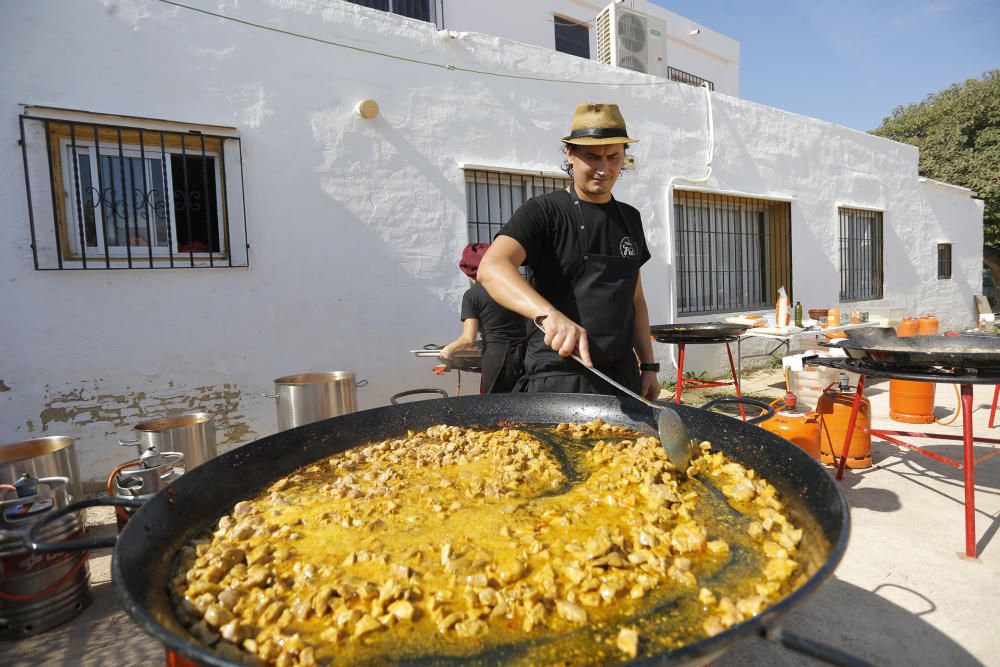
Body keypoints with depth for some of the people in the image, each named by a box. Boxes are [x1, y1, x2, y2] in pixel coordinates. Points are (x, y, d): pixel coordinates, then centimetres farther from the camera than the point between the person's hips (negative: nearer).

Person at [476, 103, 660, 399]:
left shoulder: (630, 218, 12)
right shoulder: (543, 211, -7)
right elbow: (491, 267, -25)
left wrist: (648, 365, 11)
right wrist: (549, 315, -41)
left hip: (622, 376, 6)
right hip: (558, 378, -5)